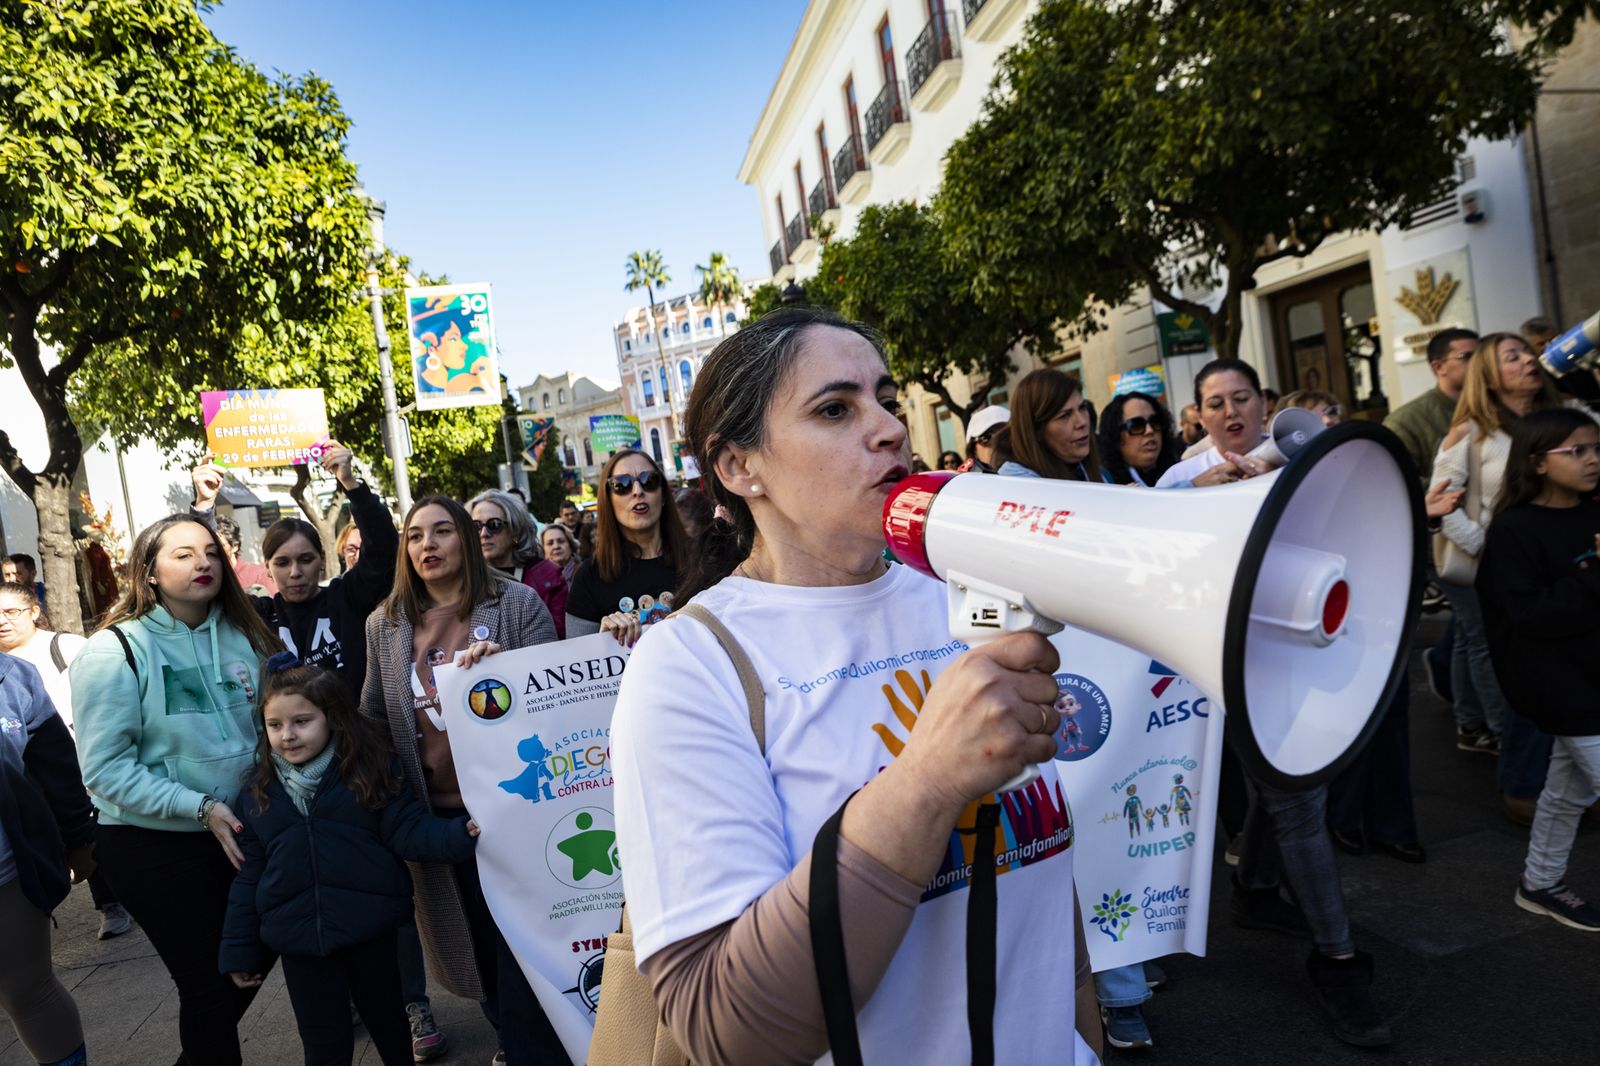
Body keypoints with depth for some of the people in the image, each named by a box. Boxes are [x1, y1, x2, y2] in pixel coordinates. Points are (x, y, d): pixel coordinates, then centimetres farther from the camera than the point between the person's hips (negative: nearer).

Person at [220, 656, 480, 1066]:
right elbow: (249, 876, 6)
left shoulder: (367, 772, -8)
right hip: (298, 940, 2)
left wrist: (460, 833, -30)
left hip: (370, 929, -2)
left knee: (388, 1023, 18)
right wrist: (239, 951, 7)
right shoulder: (260, 791, 1)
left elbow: (409, 830, -12)